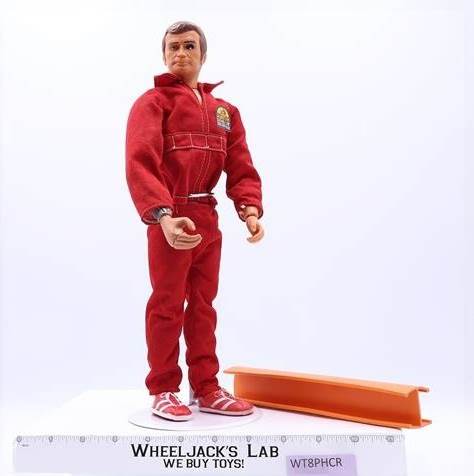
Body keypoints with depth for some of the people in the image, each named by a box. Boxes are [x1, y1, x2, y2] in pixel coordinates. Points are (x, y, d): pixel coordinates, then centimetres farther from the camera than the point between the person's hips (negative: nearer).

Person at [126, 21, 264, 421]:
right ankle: (163, 391, 15)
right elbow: (140, 164, -18)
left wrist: (250, 210, -11)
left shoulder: (224, 110, 16)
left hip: (208, 218, 6)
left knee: (203, 306, 11)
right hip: (171, 219, -5)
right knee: (167, 306, 1)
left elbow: (240, 167, 8)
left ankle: (206, 389, 21)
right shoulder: (152, 102, -2)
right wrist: (163, 216, -33)